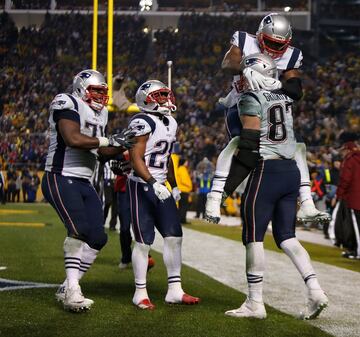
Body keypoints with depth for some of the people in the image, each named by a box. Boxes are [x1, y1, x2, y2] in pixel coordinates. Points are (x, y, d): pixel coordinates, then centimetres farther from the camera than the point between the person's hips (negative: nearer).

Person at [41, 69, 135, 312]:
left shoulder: (99, 113, 17)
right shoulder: (67, 105, -10)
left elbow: (103, 151, 24)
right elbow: (73, 139, -25)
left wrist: (122, 147, 5)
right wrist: (110, 140, -18)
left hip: (84, 183, 9)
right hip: (60, 179, -9)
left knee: (98, 238, 3)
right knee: (79, 229, -24)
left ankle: (67, 289, 12)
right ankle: (72, 291, -21)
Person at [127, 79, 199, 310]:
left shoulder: (171, 123, 13)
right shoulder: (143, 122, -14)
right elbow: (136, 158, -19)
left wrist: (174, 186, 20)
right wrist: (152, 183, -27)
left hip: (160, 187, 8)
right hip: (142, 187, -8)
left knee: (174, 237, 3)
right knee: (144, 242, -4)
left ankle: (174, 290, 9)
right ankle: (140, 293, 7)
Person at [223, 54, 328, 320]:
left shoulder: (252, 99, -7)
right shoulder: (285, 98, 14)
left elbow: (250, 143, -13)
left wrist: (231, 178, -10)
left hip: (267, 171, -7)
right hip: (292, 170, 7)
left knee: (254, 237, 0)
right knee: (286, 236, 12)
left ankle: (255, 303, 2)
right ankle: (315, 290, -2)